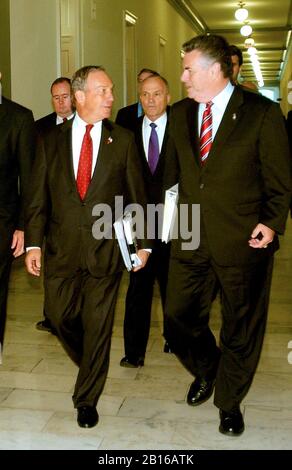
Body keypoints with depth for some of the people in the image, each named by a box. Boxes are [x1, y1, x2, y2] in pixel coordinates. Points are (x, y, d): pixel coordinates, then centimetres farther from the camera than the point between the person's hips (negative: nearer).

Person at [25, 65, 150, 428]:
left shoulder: (123, 140, 2)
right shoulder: (51, 141, 5)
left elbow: (137, 196, 3)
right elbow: (38, 197, 4)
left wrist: (143, 244, 1)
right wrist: (33, 243, -3)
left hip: (106, 248, -1)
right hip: (62, 247, 2)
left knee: (97, 324, 5)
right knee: (59, 314, 9)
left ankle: (87, 399, 23)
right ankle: (91, 365, 40)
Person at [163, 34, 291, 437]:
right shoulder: (180, 113, 8)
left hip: (243, 239, -4)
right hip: (190, 238, 4)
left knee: (240, 328, 10)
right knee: (179, 319, 10)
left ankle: (229, 401, 34)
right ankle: (206, 372, 42)